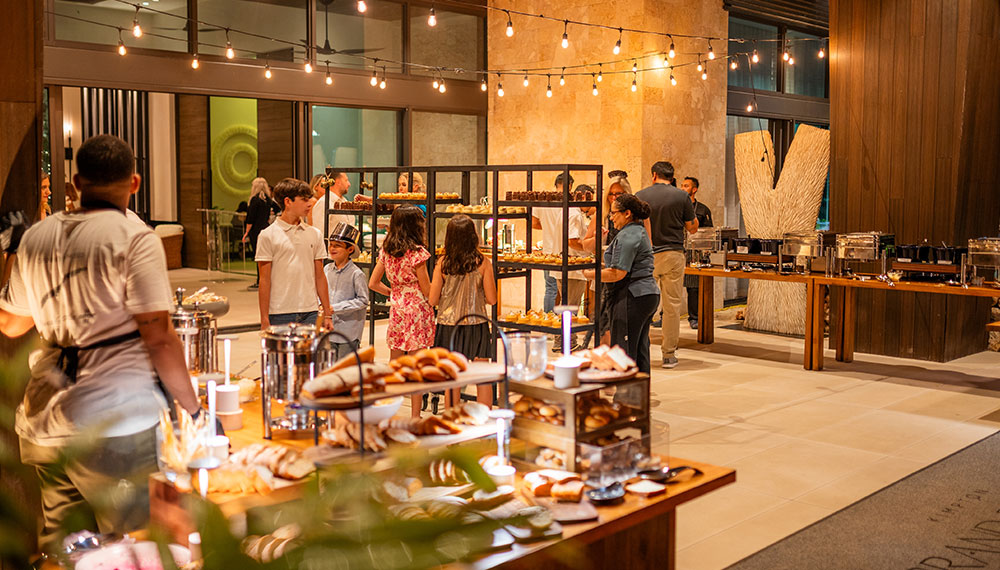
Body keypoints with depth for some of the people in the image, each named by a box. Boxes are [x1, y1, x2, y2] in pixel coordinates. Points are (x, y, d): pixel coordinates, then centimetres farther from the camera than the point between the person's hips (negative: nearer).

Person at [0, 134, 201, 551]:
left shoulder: (36, 237, 9)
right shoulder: (136, 239, -10)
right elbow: (158, 338, -15)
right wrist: (193, 408, -9)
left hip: (44, 423, 7)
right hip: (114, 424, -7)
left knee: (63, 547, 17)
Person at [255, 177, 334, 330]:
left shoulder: (314, 234, 9)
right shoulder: (268, 235, -2)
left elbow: (320, 277, 12)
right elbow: (265, 280, -3)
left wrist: (327, 314, 9)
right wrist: (265, 320, -7)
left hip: (310, 313, 3)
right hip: (279, 315, -3)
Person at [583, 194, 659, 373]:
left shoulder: (627, 236, -15)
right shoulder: (639, 230, 17)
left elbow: (617, 273, -20)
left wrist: (589, 274, -11)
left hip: (632, 297, -10)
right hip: (650, 295, 10)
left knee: (624, 350, -5)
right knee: (641, 348, 14)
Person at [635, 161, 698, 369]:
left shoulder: (640, 196, 1)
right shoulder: (681, 196, -1)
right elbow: (692, 227, 5)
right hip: (673, 254, -1)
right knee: (672, 305, 4)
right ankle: (669, 354, 6)